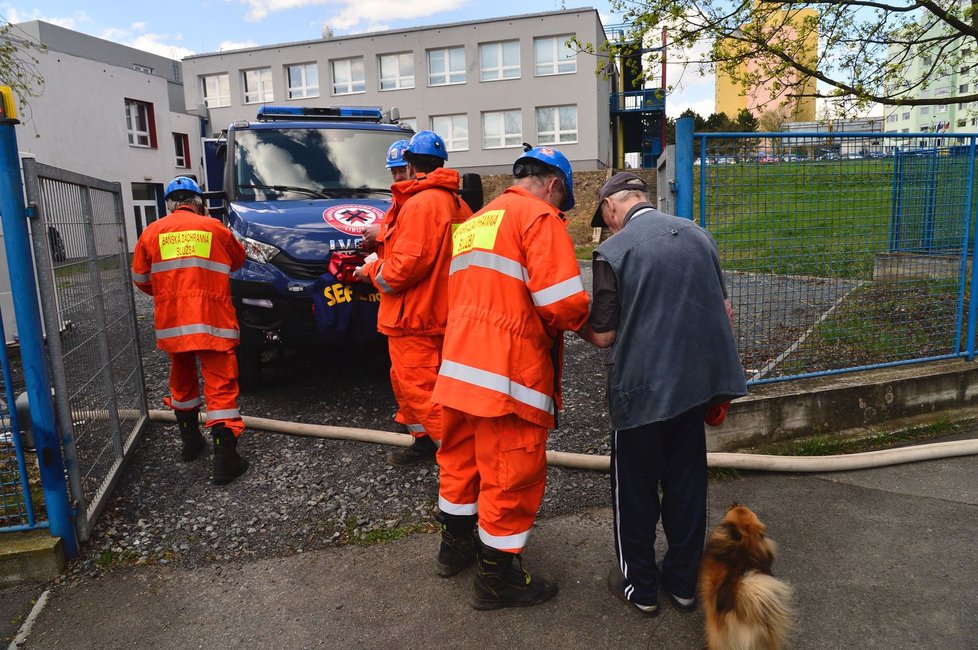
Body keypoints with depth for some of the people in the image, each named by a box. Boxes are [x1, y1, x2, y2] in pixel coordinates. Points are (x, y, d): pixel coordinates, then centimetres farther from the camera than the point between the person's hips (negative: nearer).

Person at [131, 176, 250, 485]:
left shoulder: (152, 232, 5)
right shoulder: (214, 227, 1)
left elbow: (141, 279, 12)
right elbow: (238, 259, 19)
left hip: (171, 323, 3)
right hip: (212, 323, -3)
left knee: (182, 380, 22)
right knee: (221, 385, -2)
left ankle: (190, 442, 34)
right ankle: (225, 457, -7)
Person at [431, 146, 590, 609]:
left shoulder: (474, 223, 18)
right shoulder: (539, 217, -8)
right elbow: (562, 302, -18)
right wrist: (580, 319, 3)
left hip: (460, 366, 9)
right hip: (509, 375, -8)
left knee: (462, 458, 22)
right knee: (511, 475, 5)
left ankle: (455, 545, 41)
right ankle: (498, 579, 20)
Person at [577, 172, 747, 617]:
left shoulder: (613, 251, -13)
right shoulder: (697, 234, 5)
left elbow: (603, 335, -10)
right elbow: (725, 312, 11)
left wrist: (579, 327, 12)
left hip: (642, 388, -5)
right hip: (698, 381, 6)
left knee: (635, 489, 12)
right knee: (687, 484, 18)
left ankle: (640, 585, 27)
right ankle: (684, 582, 33)